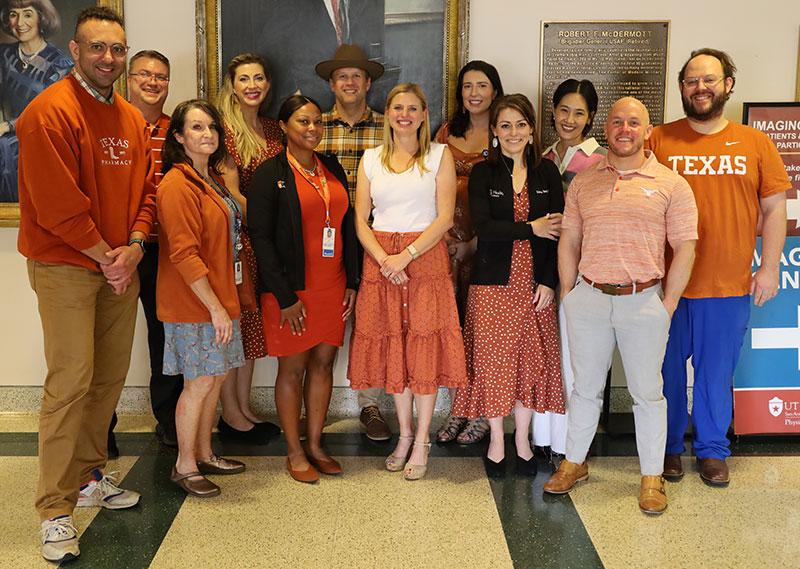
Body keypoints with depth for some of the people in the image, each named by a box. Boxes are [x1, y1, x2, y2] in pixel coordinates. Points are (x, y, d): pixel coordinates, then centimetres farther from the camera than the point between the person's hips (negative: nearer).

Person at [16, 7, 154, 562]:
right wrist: (105, 255, -12)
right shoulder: (50, 111, -13)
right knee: (70, 382, -9)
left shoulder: (132, 118, 11)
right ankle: (56, 510, 0)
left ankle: (89, 475, 29)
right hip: (66, 266, -7)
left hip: (121, 266, 7)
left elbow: (146, 187, 11)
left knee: (110, 376, 12)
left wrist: (134, 246, -4)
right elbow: (57, 203, -18)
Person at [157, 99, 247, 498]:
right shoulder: (177, 185, -16)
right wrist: (216, 307, -21)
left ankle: (204, 454, 29)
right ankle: (185, 466, 15)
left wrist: (225, 301, 16)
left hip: (219, 297, 9)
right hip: (193, 304, -9)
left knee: (216, 377, 14)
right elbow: (184, 254, -21)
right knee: (200, 381, -1)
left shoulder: (212, 180, 14)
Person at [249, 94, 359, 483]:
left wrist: (352, 281, 6)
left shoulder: (332, 169, 11)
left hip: (331, 286, 5)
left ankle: (315, 445, 24)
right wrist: (285, 297, -15)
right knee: (293, 368, 4)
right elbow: (261, 237, -11)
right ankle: (294, 452, 17)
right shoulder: (270, 174, -6)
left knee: (323, 363, 10)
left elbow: (347, 226, 13)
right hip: (291, 288, -5)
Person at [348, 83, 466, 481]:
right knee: (391, 348, 8)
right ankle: (404, 434, 23)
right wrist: (384, 259, -12)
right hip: (380, 260, 3)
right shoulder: (371, 159, 11)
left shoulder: (439, 156, 3)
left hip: (425, 258, -3)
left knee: (424, 350, -1)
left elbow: (445, 217, -5)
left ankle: (421, 443, 10)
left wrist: (406, 255, -16)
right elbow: (361, 219, 5)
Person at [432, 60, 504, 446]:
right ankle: (457, 409, 18)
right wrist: (443, 233, 1)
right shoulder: (446, 133, 13)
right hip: (449, 238, 4)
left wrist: (480, 238, -12)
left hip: (487, 241, -3)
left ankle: (481, 413, 13)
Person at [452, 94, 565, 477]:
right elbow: (483, 227, -12)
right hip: (493, 282, -2)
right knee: (493, 359, 3)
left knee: (532, 359, 6)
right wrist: (531, 228, -14)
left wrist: (549, 282, -6)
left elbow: (557, 231, 2)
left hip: (535, 282, 2)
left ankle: (522, 441, 23)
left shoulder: (546, 173, 6)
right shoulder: (483, 174, 1)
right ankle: (496, 442, 20)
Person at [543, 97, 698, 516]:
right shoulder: (583, 182, 8)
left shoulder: (670, 184, 0)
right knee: (585, 387, 13)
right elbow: (568, 242, 10)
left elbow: (685, 248, -1)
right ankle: (574, 463, 28)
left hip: (644, 301, -2)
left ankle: (652, 477, 20)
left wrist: (668, 304, -5)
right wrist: (568, 295, 5)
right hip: (588, 298, 2)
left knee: (647, 392, 7)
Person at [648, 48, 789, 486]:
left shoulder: (755, 143, 5)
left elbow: (774, 208, 7)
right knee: (668, 371, 10)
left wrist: (769, 268, 1)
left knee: (717, 373, 11)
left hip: (730, 286, 1)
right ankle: (668, 447, 28)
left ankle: (712, 450, 29)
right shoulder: (659, 140, 1)